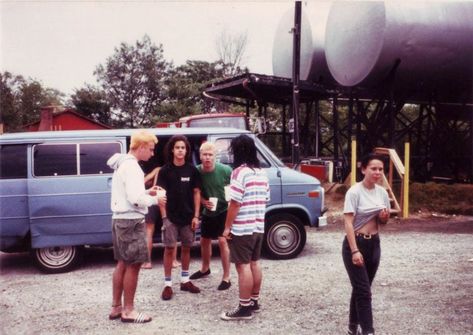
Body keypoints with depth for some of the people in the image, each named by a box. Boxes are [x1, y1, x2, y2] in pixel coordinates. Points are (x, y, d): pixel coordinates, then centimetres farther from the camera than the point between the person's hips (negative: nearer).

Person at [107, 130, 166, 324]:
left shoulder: (123, 163, 15)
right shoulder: (131, 166, -17)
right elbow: (135, 198, -24)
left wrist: (147, 192, 9)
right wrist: (155, 200, -9)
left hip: (120, 219, 10)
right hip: (131, 220, -10)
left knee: (122, 264, 15)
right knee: (133, 265, -2)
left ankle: (116, 307, 23)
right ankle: (128, 311, 6)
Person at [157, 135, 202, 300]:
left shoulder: (192, 170, 1)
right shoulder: (165, 170, -4)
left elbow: (196, 193, 4)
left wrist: (196, 216, -2)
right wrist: (164, 216, -10)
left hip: (188, 216, 2)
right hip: (171, 217, -2)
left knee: (186, 248, 12)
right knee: (169, 249, 0)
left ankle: (185, 280, 26)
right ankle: (167, 284, 8)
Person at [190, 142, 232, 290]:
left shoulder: (225, 170, -21)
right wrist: (203, 201, -15)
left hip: (224, 211, -5)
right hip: (208, 212, 5)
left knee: (222, 241, -12)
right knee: (204, 240, 18)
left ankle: (226, 278, -2)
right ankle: (205, 269, 42)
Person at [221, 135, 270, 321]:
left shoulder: (240, 172, -16)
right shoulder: (262, 173, 10)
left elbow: (235, 203, -19)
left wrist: (227, 227, -12)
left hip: (242, 228, -8)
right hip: (259, 227, 8)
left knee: (243, 266, -3)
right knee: (254, 263, 15)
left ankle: (244, 308, 2)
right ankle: (254, 302, 25)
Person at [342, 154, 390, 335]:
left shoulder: (382, 192, 4)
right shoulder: (354, 192, -15)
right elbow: (348, 223, -18)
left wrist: (384, 217, -9)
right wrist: (354, 251, -24)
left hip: (374, 244, 7)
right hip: (355, 244, -6)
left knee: (361, 287, 16)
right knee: (363, 290, -7)